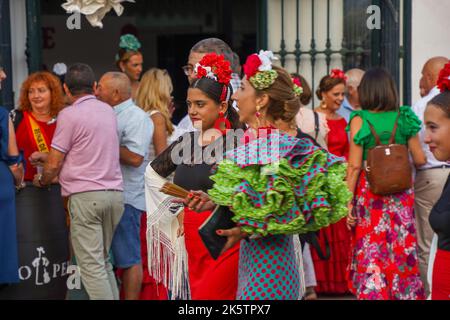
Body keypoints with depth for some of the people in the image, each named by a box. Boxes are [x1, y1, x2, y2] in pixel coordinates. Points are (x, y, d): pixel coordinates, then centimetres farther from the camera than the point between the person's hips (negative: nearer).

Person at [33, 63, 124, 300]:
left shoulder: (70, 114, -7)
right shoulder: (108, 110, 13)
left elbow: (54, 164, -5)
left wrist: (42, 181, 16)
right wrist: (48, 156, 32)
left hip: (85, 194, -7)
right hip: (114, 192, 7)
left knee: (92, 265, -6)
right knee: (104, 260, 17)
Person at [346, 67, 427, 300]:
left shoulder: (359, 120, -7)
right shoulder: (404, 118, 0)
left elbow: (354, 166, -10)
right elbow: (420, 160, 4)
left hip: (369, 191, -2)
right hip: (400, 192, 3)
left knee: (370, 252, 4)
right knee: (402, 249, 11)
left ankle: (372, 294, 6)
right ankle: (405, 293, 20)